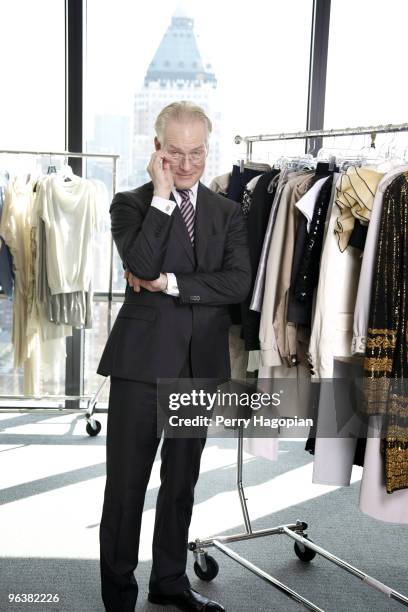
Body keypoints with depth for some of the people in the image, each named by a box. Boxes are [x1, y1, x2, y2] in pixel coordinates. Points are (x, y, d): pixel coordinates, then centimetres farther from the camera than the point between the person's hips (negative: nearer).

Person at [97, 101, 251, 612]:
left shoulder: (227, 213, 9)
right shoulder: (131, 203, 0)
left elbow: (238, 283, -6)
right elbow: (143, 264, -20)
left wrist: (169, 283, -12)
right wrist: (162, 194, -14)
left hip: (201, 363, 4)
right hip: (142, 359, -3)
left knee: (182, 480, 17)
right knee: (126, 483, 3)